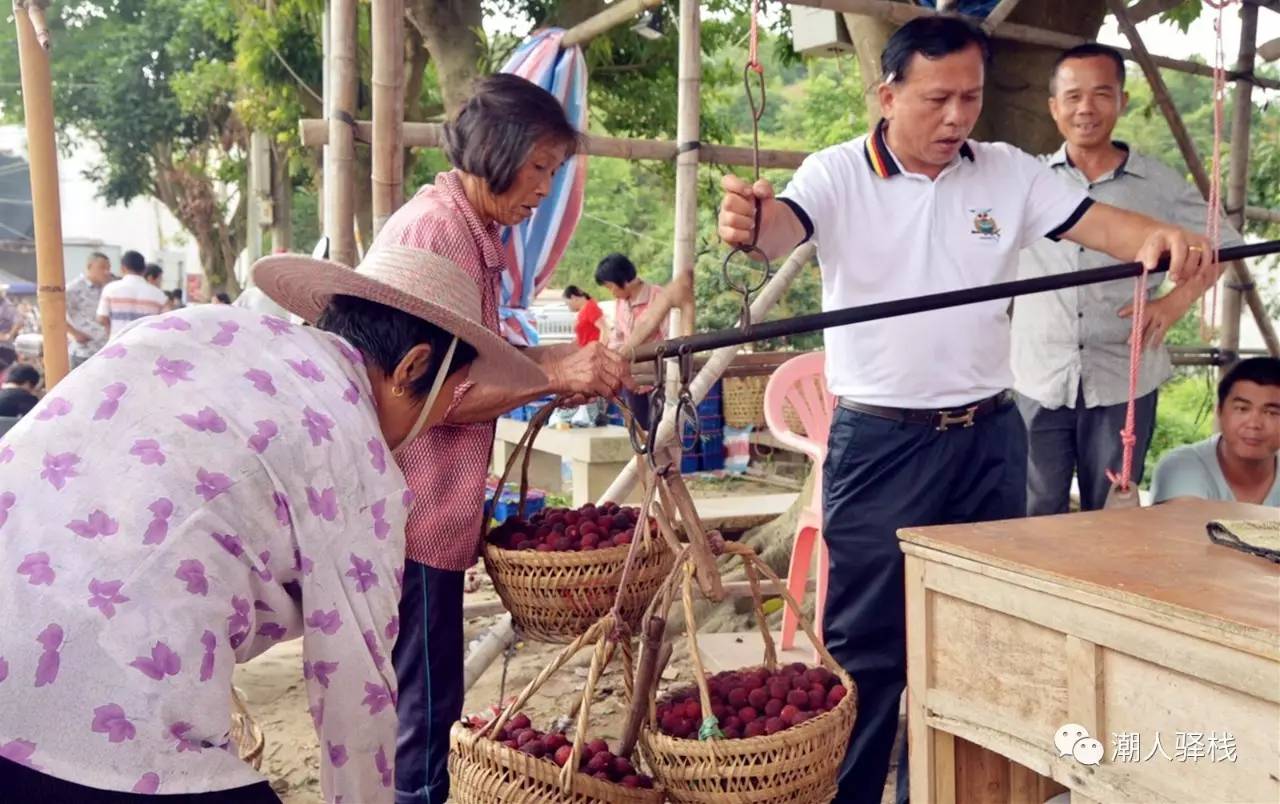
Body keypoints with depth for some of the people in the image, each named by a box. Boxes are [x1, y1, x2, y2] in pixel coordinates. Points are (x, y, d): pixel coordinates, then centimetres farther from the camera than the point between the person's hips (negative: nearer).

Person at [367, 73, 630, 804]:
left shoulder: (477, 232, 12)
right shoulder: (431, 230, -17)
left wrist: (568, 361, 4)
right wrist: (552, 374, -24)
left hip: (434, 505, 9)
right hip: (413, 510, -9)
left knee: (425, 696, 19)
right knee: (423, 703, 2)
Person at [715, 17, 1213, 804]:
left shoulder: (1010, 172, 4)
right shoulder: (839, 174, -7)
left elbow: (1096, 220, -3)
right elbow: (785, 226, -24)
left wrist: (1158, 235, -27)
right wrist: (750, 222, -49)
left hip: (989, 439, 5)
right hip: (880, 442, -4)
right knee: (867, 644, 4)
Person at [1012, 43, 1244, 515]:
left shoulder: (1160, 186, 3)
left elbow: (1223, 242, 13)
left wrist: (1176, 302, 0)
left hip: (1123, 382, 0)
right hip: (1039, 381, 0)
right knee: (1036, 520, 6)